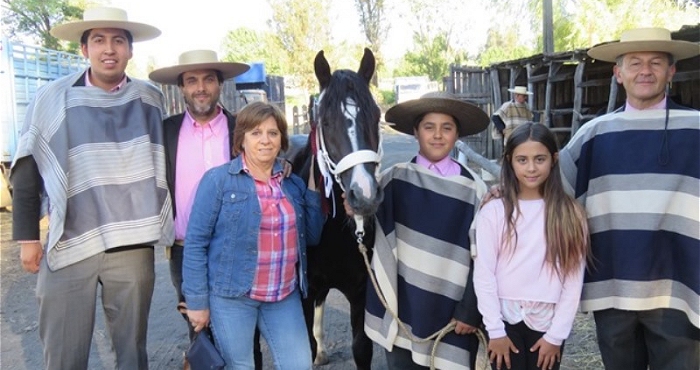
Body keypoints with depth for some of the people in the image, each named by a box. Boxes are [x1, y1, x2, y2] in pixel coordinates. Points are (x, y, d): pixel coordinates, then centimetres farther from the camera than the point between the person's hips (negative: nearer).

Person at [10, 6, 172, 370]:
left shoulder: (150, 99, 4)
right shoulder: (52, 98, -2)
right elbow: (27, 169, 3)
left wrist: (159, 224, 12)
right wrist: (27, 236, 1)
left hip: (133, 247, 2)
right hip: (68, 246, -1)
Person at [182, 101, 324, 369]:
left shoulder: (294, 184, 7)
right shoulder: (218, 180, -7)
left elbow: (312, 237, 8)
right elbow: (195, 242, -7)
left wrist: (313, 189, -1)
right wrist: (197, 301, -8)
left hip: (285, 296, 4)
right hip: (231, 296, -4)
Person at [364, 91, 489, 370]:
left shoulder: (473, 188, -4)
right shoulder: (394, 179, -1)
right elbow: (376, 235, 4)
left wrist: (470, 311, -3)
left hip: (450, 309, -1)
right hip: (402, 308, 1)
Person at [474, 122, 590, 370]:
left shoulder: (570, 213, -2)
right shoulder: (494, 211, -6)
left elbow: (574, 278, -3)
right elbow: (483, 274, -5)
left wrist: (557, 334, -5)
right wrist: (495, 330, -7)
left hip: (548, 324, 1)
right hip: (506, 321, -1)